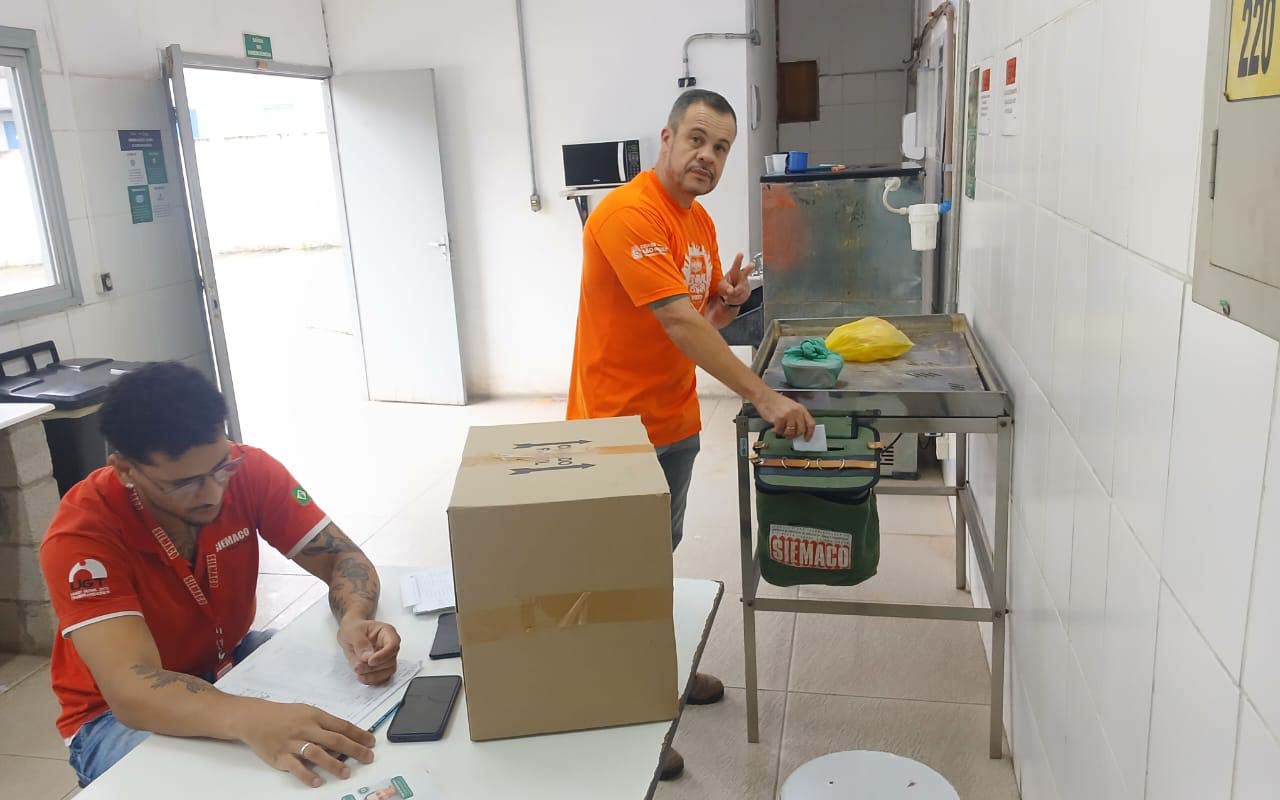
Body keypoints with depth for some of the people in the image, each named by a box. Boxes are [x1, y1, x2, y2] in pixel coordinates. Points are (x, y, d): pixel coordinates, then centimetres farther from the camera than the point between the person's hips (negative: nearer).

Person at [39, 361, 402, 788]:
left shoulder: (249, 470, -19)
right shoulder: (80, 534, -29)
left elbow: (342, 557, -14)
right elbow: (131, 689, -39)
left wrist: (354, 619, -38)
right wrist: (250, 720, -59)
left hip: (232, 660, 3)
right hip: (120, 712, -3)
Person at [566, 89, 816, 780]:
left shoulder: (700, 221, 8)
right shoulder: (628, 212, -21)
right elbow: (676, 321, -29)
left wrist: (727, 304, -9)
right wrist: (762, 396, -31)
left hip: (675, 422, 9)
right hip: (618, 425, -8)